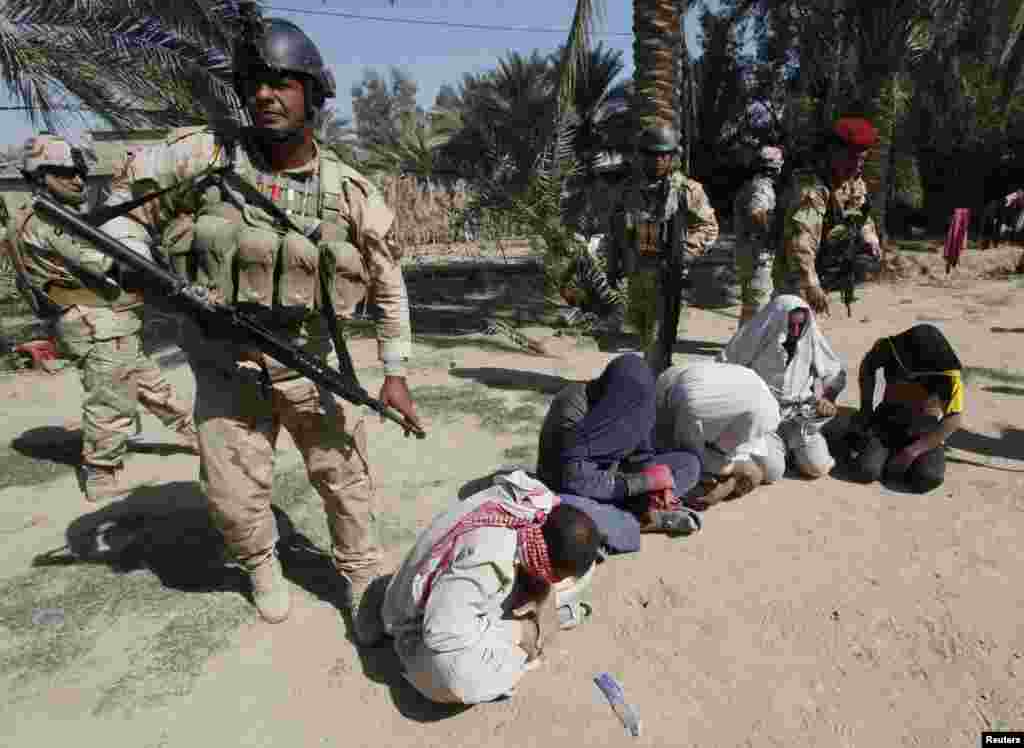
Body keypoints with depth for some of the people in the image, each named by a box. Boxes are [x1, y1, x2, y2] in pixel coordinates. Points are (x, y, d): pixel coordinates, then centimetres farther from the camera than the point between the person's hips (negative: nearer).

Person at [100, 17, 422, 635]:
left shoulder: (350, 191, -7)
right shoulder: (205, 156, -8)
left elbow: (388, 284, 0)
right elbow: (129, 191, 9)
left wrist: (396, 373, -2)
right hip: (227, 368, 1)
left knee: (347, 478, 6)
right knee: (235, 499, 9)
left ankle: (362, 583, 29)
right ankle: (262, 567, 42)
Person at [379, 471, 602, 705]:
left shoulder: (545, 504, -21)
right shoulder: (487, 560, -40)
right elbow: (443, 633, -35)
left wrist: (545, 597, -16)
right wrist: (517, 632, -26)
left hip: (495, 594, 7)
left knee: (582, 567, -3)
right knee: (464, 679, -39)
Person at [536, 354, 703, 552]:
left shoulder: (628, 404, -7)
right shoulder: (572, 411, -27)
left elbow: (640, 453, 0)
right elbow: (577, 480, -30)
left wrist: (657, 484, -21)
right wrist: (644, 481, -27)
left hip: (611, 481, 6)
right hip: (576, 494, -6)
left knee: (689, 462, 0)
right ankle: (645, 516, -20)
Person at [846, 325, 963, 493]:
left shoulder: (949, 373, -21)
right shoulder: (890, 348, -17)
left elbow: (955, 419, -18)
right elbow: (867, 367, 6)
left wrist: (914, 450, -22)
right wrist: (866, 409, 3)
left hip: (924, 429, 0)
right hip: (889, 422, 1)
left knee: (928, 478, -28)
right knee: (865, 471, -23)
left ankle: (910, 456, 6)